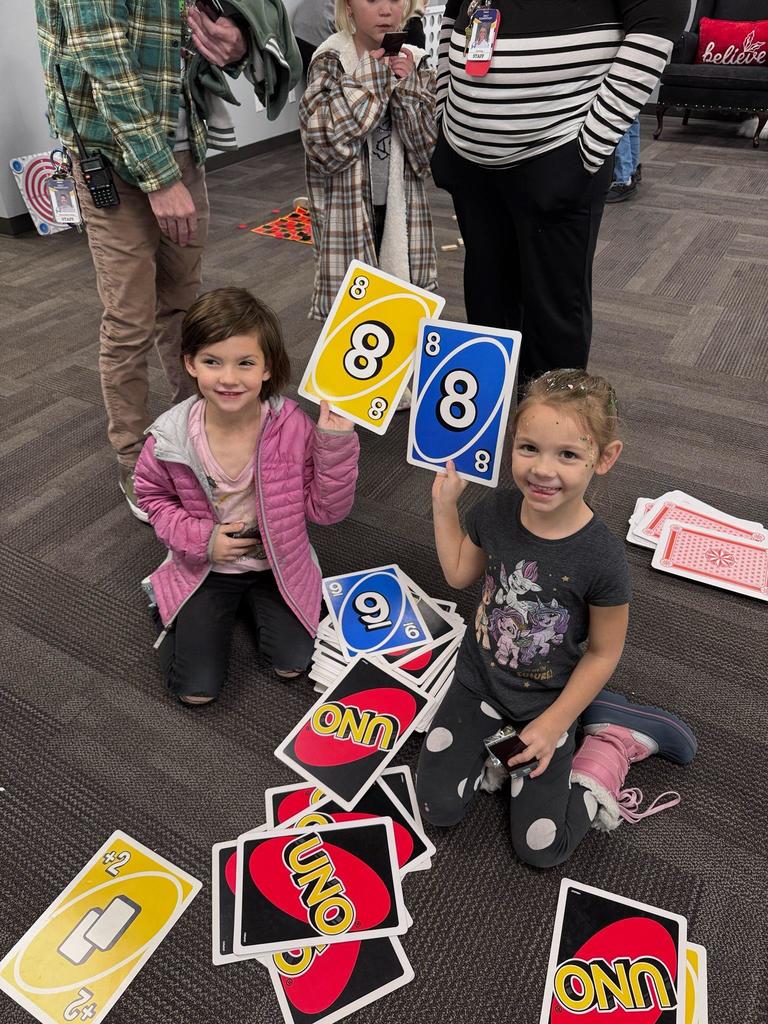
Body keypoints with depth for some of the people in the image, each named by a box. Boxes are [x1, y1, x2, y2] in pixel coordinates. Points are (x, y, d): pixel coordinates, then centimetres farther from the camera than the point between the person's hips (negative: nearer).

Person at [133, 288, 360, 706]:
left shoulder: (293, 426, -22)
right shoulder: (170, 436, -20)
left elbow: (325, 510, -17)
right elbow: (152, 496, 0)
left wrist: (335, 443, -30)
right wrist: (200, 538, -16)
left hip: (277, 563, 1)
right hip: (205, 566, 0)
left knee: (292, 664, -4)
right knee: (196, 690, -3)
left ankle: (253, 601, 24)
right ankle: (173, 614, 28)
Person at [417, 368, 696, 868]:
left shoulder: (602, 558, -27)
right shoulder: (495, 511, -16)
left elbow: (603, 653, -13)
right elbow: (459, 573, 4)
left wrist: (554, 723, -13)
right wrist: (445, 505, -2)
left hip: (547, 700, -3)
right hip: (479, 679, 3)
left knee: (541, 848, 3)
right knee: (438, 807, 1)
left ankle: (614, 738, 18)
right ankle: (498, 741, 23)